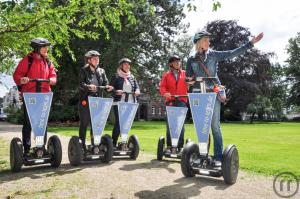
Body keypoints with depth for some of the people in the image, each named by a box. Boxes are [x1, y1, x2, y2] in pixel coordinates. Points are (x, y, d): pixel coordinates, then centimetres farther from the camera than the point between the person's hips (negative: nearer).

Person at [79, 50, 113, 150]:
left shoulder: (101, 71, 15)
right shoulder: (84, 70, 2)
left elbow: (105, 83, 11)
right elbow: (80, 84, -9)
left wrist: (108, 87, -11)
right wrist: (88, 86, -28)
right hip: (86, 101, -4)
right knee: (84, 123, 1)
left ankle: (94, 143, 18)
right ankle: (82, 143, 9)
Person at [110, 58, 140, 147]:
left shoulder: (132, 77, 15)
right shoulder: (116, 76, 2)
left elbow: (136, 86, 13)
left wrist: (137, 91, -8)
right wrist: (116, 92, -19)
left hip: (130, 104, 4)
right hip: (118, 103, -4)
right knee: (118, 122, -7)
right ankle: (114, 142, 3)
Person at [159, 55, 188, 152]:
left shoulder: (185, 73, 15)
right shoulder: (166, 74, 13)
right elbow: (162, 86, 4)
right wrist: (165, 93, -14)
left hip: (181, 101, 0)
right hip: (170, 101, 0)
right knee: (170, 124, 1)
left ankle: (180, 146, 3)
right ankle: (169, 145, 8)